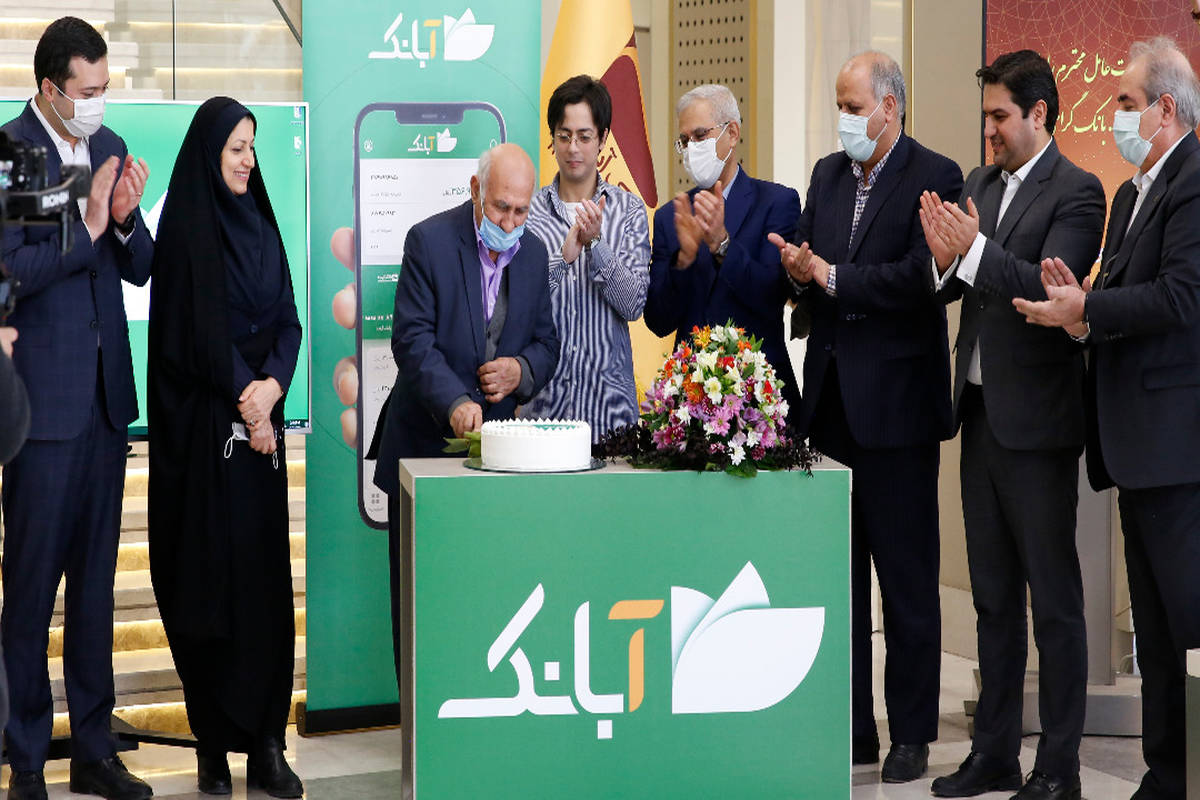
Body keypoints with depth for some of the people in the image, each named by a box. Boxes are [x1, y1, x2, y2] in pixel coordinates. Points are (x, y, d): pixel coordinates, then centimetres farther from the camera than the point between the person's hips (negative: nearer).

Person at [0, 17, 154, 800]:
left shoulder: (110, 149, 10)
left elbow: (140, 269, 11)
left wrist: (126, 220, -8)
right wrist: (84, 230, -20)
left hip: (106, 393, 7)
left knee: (96, 576, 12)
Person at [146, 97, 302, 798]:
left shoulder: (260, 226, 13)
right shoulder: (185, 230, -5)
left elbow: (288, 320, 8)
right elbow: (195, 331, -11)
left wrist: (272, 385, -8)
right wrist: (244, 396, -10)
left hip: (261, 422, 6)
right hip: (202, 424, -5)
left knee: (265, 576, 2)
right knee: (209, 577, -3)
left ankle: (266, 742, 5)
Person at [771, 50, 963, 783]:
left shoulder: (933, 178, -8)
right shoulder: (828, 175, 13)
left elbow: (919, 277, -19)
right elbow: (811, 270, 14)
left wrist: (830, 275, -16)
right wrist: (801, 273, -8)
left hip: (895, 399, -6)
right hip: (832, 398, 7)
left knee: (907, 577, 2)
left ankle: (912, 732, 11)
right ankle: (850, 728, 18)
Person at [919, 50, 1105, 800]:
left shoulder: (1076, 192, -10)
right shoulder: (980, 185, 12)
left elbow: (1052, 288, -22)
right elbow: (953, 286, 7)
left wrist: (972, 251, -34)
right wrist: (946, 260, -15)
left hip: (1037, 420, -8)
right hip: (981, 413, 8)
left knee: (1054, 596, 0)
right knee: (994, 595, 14)